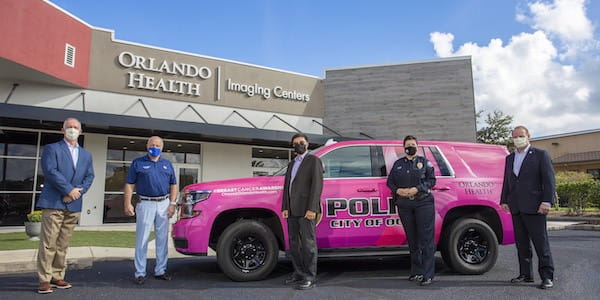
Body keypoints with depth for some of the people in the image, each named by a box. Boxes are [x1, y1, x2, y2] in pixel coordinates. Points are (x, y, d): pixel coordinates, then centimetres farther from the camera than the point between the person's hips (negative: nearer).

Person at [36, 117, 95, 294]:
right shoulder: (51, 148, 3)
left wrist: (77, 192, -7)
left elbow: (89, 177, 10)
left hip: (74, 205, 5)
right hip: (53, 203, -4)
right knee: (48, 244, -4)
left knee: (63, 245, 9)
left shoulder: (86, 155, 18)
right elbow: (50, 171, -10)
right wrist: (70, 189, -14)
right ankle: (44, 280, 2)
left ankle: (57, 277, 16)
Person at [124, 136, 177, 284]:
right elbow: (129, 185, 1)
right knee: (142, 240, -1)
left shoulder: (167, 164, 14)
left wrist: (172, 204, 2)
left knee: (162, 239, 7)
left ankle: (160, 270, 16)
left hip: (164, 204, 3)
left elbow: (173, 185, 13)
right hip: (145, 204, -3)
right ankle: (140, 272, 6)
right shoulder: (138, 163, 5)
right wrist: (128, 204, -9)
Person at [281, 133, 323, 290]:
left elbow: (317, 185, -10)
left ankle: (309, 278, -1)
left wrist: (312, 209, -18)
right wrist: (285, 208, 5)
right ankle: (299, 273, 19)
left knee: (308, 243, -5)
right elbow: (286, 187, 17)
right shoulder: (291, 164, 22)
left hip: (306, 210, -7)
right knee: (294, 243, 10)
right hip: (292, 211, 8)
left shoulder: (314, 160, 0)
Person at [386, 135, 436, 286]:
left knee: (426, 238, -7)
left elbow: (432, 180, 1)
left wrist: (417, 189, -13)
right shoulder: (398, 163, 15)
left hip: (423, 203, -3)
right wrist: (398, 190, -5)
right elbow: (390, 181, 15)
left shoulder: (424, 162, 8)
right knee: (412, 239, 8)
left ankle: (428, 275, -4)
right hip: (404, 205, 3)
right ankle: (416, 272, 18)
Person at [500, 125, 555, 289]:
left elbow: (549, 180, -5)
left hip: (533, 208, -6)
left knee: (541, 242, -3)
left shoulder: (541, 155, 1)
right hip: (516, 208, 6)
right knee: (521, 243, 10)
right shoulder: (510, 158, 18)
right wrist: (504, 201, 12)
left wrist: (547, 202, -14)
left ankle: (547, 276, 4)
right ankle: (525, 274, 17)